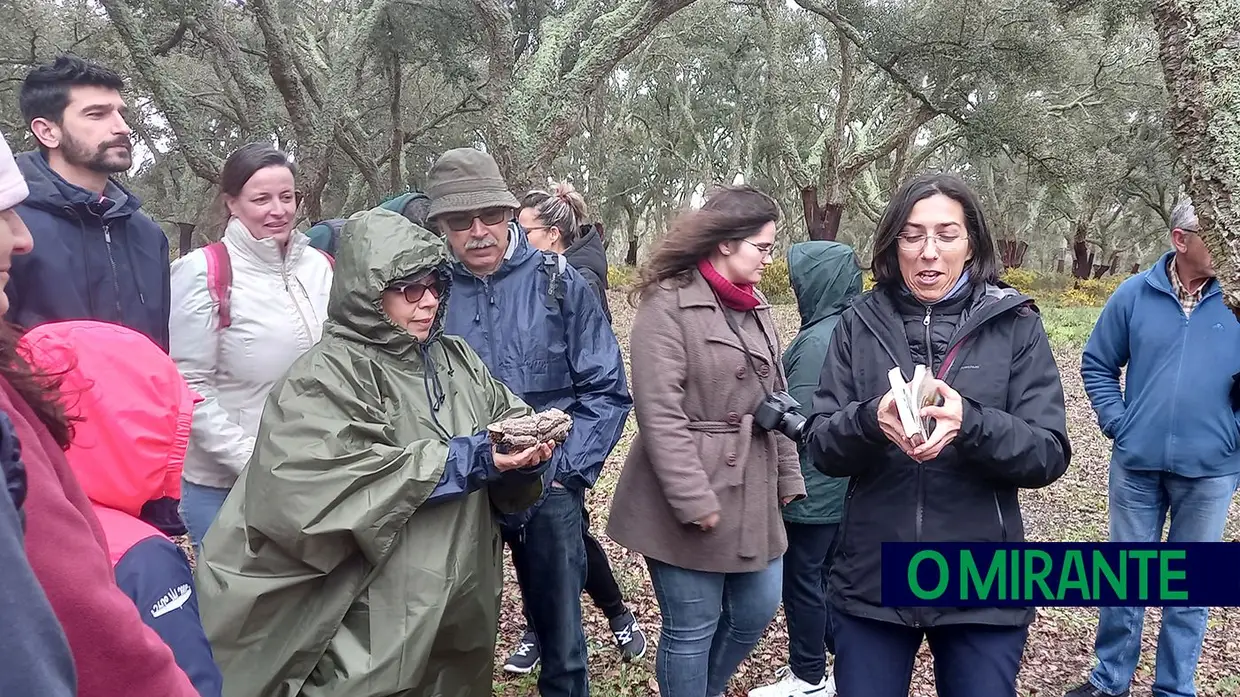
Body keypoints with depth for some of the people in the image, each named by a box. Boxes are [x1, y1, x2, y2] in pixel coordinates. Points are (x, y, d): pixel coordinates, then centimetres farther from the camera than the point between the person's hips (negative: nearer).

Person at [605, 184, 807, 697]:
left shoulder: (755, 308, 12)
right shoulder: (668, 304, -13)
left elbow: (776, 401, 16)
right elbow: (659, 415, -19)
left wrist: (789, 478, 13)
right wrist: (694, 500, -21)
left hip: (753, 494, 8)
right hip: (691, 498, -8)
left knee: (757, 611, 18)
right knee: (692, 629, 5)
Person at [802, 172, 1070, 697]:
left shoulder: (1015, 325, -2)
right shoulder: (859, 324, 0)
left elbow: (1049, 455, -6)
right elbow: (820, 446, -2)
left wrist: (969, 423, -25)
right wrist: (871, 420, -24)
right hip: (871, 580, 1)